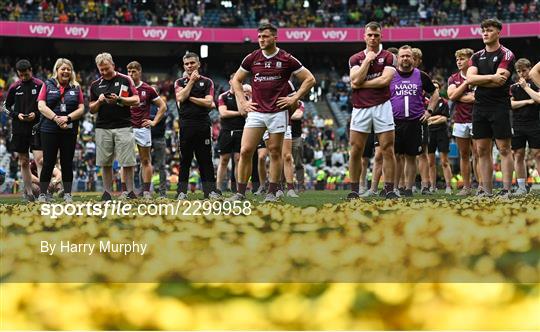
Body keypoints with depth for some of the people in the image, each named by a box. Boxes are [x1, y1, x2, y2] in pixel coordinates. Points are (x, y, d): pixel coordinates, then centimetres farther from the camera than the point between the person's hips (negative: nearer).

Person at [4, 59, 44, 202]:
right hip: (19, 129, 3)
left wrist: (36, 114, -12)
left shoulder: (40, 85, -2)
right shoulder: (14, 87, 7)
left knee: (40, 159, -14)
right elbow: (7, 105, 16)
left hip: (37, 127, -3)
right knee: (24, 162, 8)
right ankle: (28, 192, 16)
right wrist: (17, 115, -2)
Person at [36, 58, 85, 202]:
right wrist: (56, 118, -16)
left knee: (67, 163, 5)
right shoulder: (48, 85, 5)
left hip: (70, 130, 2)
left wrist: (68, 118, -12)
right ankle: (42, 194, 3)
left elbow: (81, 109, 5)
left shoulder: (76, 87, 11)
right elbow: (41, 106, -4)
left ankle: (67, 194, 11)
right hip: (49, 130, -2)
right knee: (48, 163, -2)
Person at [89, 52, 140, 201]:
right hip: (103, 128, 3)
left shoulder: (125, 80, 4)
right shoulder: (95, 85, 12)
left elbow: (136, 100, 0)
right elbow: (92, 110, 13)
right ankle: (107, 192, 10)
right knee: (105, 163, 3)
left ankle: (130, 190, 2)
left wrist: (119, 99, -14)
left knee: (127, 162, -5)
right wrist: (99, 101, -7)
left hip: (123, 126, -3)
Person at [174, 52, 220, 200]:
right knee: (185, 160, 2)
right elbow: (180, 97, -8)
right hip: (186, 125, 0)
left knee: (206, 159, 0)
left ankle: (210, 190, 2)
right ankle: (182, 191, 4)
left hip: (203, 125, 0)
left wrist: (190, 98, -4)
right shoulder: (180, 82, 12)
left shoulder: (207, 82, 9)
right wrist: (191, 81, -3)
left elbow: (208, 102, -4)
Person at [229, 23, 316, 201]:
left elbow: (310, 79, 4)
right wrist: (242, 102, 8)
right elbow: (236, 80, 19)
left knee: (275, 152, 3)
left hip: (278, 112, -2)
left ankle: (272, 193, 10)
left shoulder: (287, 59, -2)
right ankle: (241, 192, -1)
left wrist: (294, 98, -3)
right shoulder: (252, 58, 6)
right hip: (256, 111, 2)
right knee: (245, 151, -6)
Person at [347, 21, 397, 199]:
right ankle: (354, 189, 7)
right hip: (360, 108, 2)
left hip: (382, 106, -2)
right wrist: (367, 60, -6)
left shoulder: (388, 57, 4)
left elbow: (385, 79, -11)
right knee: (355, 151, -1)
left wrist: (361, 84, -6)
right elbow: (355, 80, -6)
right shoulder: (355, 59, 10)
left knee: (387, 150, -4)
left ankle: (389, 189, 0)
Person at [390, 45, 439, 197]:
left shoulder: (421, 76, 5)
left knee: (411, 157, 3)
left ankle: (409, 188, 8)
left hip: (414, 122, 0)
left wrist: (429, 111, 9)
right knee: (394, 156, -3)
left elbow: (435, 93, 17)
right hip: (394, 122, 0)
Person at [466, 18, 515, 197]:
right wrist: (491, 77, -13)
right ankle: (487, 191, 8)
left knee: (504, 149, -5)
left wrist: (478, 80, -5)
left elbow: (500, 80, -14)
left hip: (500, 106, -6)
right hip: (480, 107, 6)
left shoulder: (506, 55, -2)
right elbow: (470, 78, -1)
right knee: (482, 151, 5)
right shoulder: (477, 57, 15)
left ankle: (506, 190, -7)